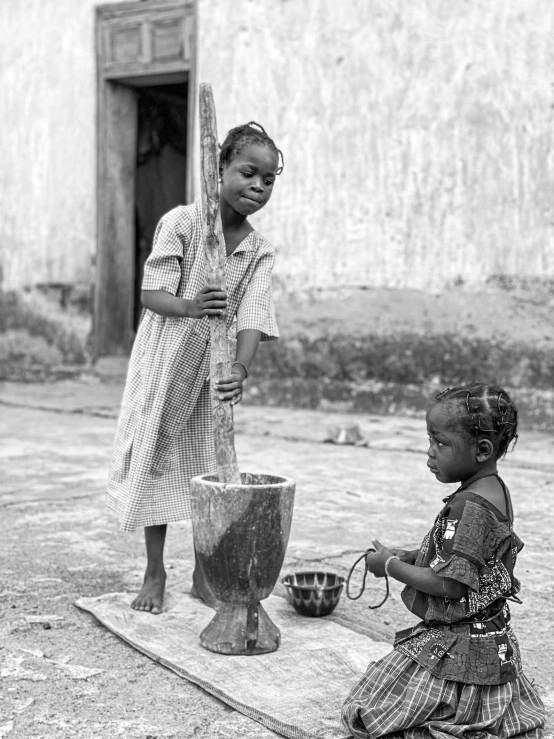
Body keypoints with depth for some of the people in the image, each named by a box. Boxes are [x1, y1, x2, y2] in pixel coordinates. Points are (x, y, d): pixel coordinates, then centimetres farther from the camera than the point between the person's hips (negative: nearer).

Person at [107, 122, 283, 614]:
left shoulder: (260, 252, -4)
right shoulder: (182, 222, -13)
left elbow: (253, 317, -16)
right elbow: (151, 293, -17)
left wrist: (241, 367, -34)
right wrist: (189, 306, -38)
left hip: (214, 372, 3)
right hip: (163, 363, -3)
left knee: (210, 468, 9)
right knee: (155, 461, 4)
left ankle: (205, 575, 23)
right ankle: (155, 574, 18)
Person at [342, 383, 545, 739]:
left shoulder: (470, 506, -26)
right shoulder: (495, 491, 5)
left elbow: (451, 585, -26)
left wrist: (392, 567, -13)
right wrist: (410, 556, 5)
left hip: (455, 646, -10)